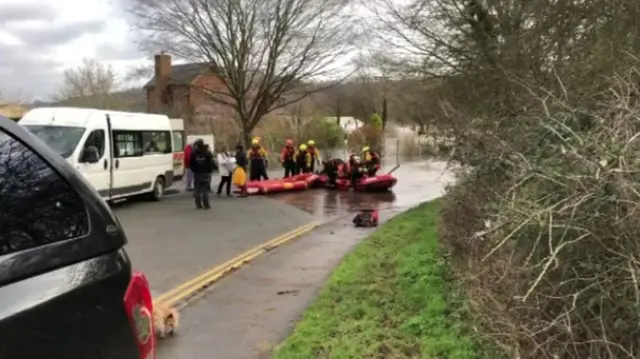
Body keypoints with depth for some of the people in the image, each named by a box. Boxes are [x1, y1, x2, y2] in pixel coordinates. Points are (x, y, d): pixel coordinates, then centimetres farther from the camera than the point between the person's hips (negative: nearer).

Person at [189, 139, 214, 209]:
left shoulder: (194, 153, -3)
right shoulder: (207, 153, -7)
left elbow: (191, 163, 0)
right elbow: (211, 163, -6)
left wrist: (194, 170, 13)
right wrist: (210, 170, 8)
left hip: (197, 173, 1)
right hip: (206, 173, -1)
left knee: (197, 190, 6)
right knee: (205, 190, 1)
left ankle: (198, 205, 5)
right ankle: (206, 205, -1)